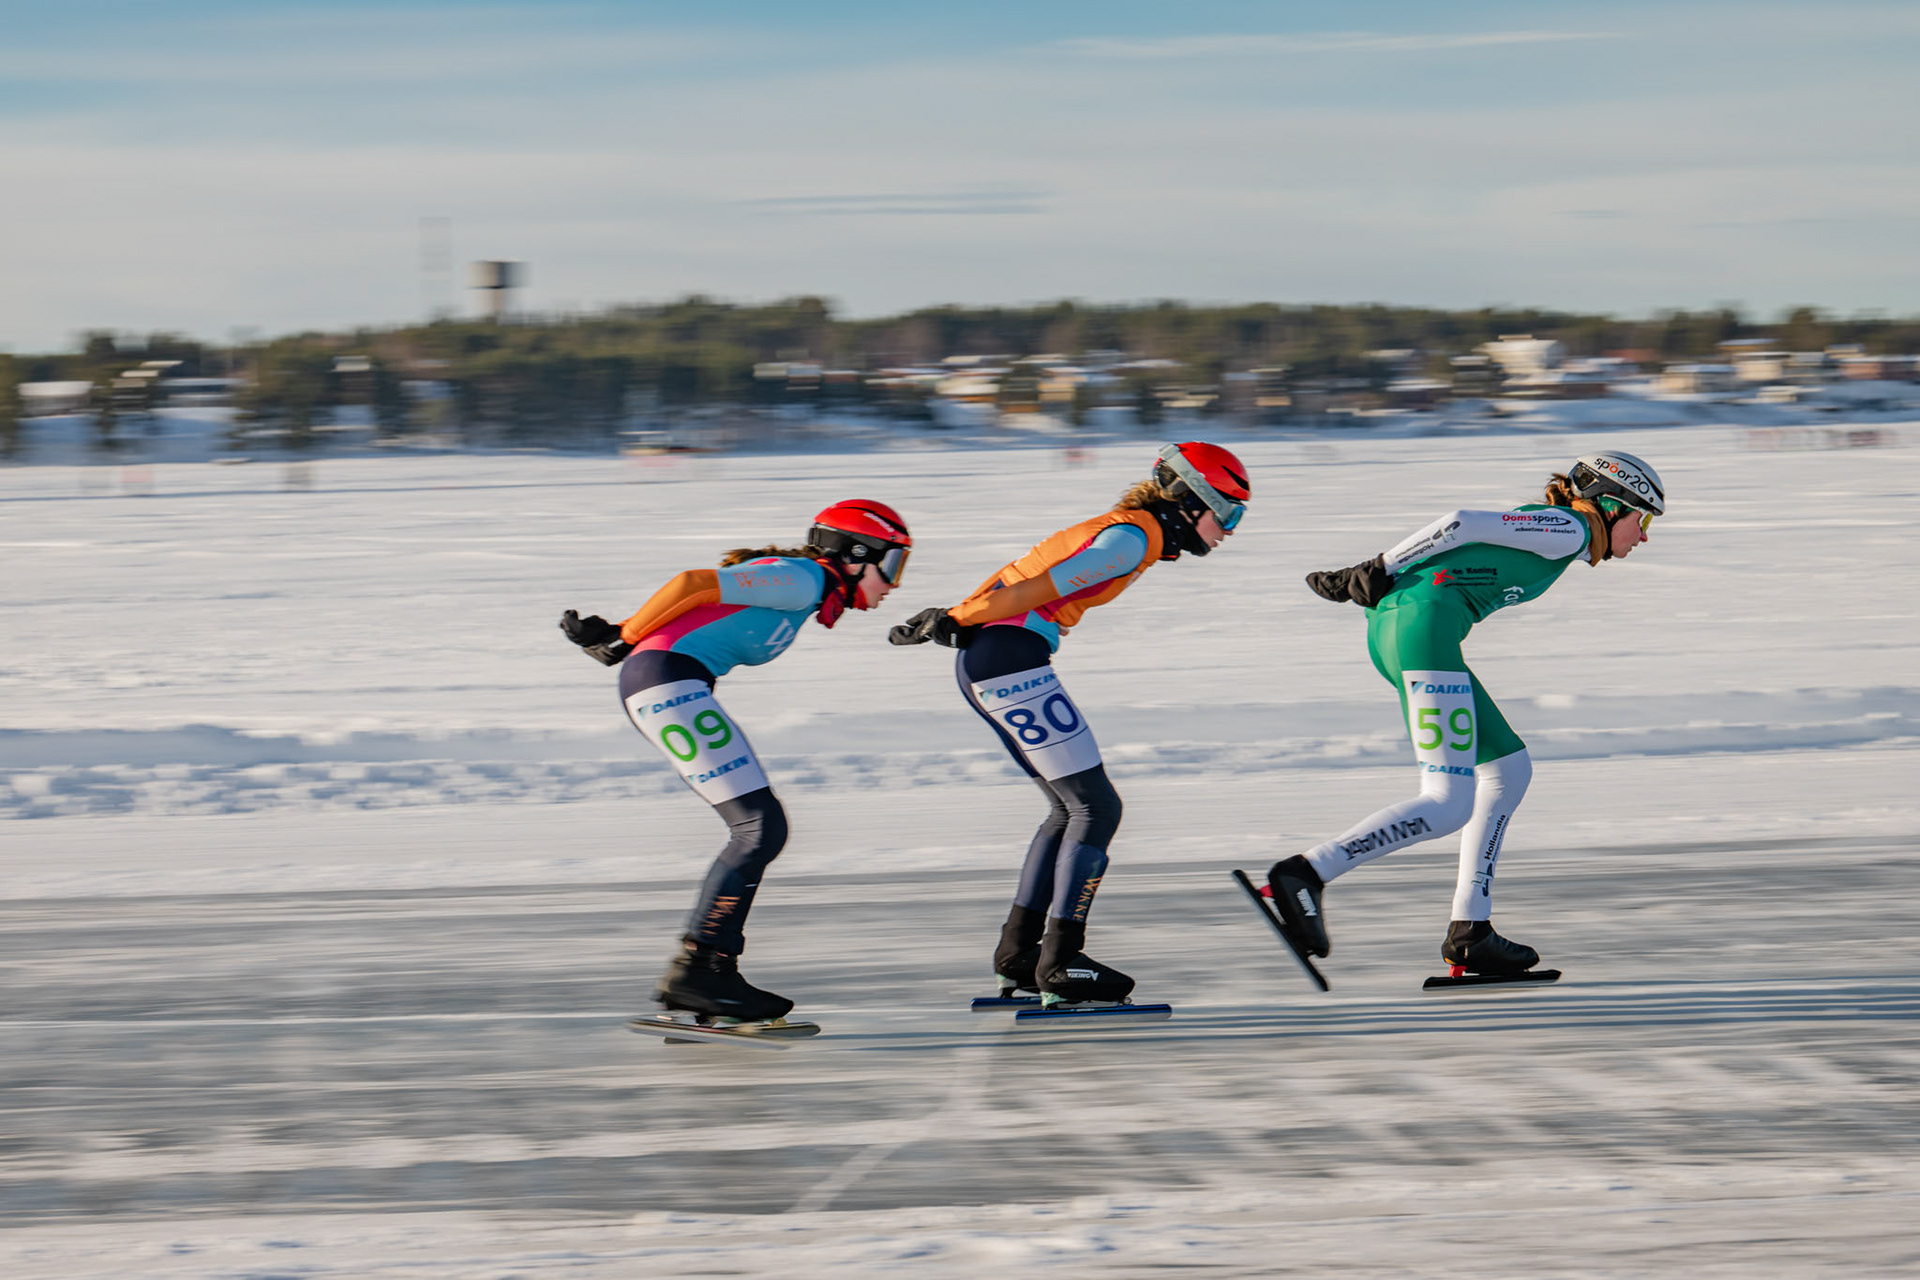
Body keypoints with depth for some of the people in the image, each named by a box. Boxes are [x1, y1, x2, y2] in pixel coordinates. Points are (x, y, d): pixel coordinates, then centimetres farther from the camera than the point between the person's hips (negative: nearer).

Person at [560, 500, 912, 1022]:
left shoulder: (805, 590, 22)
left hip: (662, 691, 10)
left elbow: (693, 603, 20)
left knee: (762, 828, 8)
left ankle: (713, 968, 8)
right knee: (759, 827, -12)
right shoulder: (804, 581, -8)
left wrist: (613, 633, 10)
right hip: (665, 678, -10)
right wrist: (626, 637, -4)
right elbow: (694, 583, -13)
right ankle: (693, 969, -13)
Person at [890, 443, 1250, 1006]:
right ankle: (1059, 960, -7)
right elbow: (1041, 590, -16)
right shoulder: (1133, 537, -11)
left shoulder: (1128, 531, 20)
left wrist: (956, 620, 10)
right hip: (1009, 657, -10)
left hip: (984, 663, 10)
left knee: (1071, 808, 15)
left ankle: (1019, 951, 18)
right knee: (1096, 807, -7)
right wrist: (955, 622, -15)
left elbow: (1026, 588, 17)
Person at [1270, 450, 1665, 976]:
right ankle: (1305, 873, -20)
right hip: (1425, 622, -10)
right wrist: (1380, 571, -8)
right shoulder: (1569, 529, 1)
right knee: (1448, 807, -13)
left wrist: (1369, 579, 10)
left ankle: (1469, 932, 12)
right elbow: (1463, 523, -8)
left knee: (1509, 770, 15)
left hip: (1389, 625, 10)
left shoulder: (1542, 528, 29)